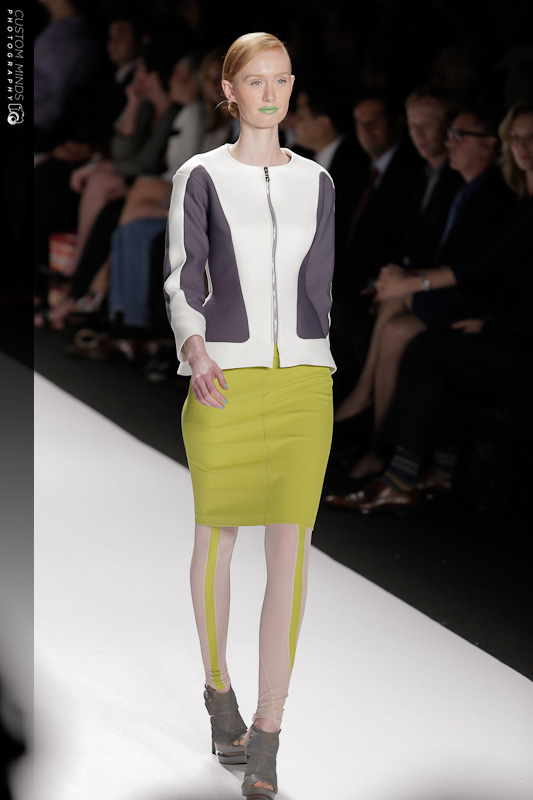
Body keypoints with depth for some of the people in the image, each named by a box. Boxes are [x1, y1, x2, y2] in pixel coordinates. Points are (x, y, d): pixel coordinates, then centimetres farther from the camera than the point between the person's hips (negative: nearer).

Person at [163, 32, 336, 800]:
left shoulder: (316, 183, 11)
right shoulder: (200, 178, 1)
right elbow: (182, 282, -8)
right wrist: (195, 354, -26)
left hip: (302, 383, 2)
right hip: (224, 381, -2)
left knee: (291, 548, -8)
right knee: (218, 535, 11)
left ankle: (265, 738, -7)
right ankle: (219, 690, 34)